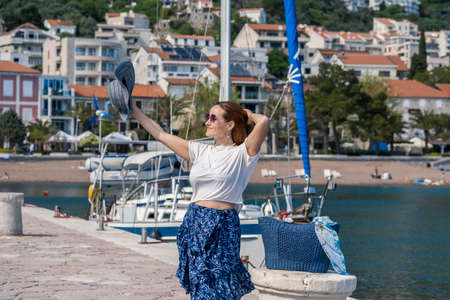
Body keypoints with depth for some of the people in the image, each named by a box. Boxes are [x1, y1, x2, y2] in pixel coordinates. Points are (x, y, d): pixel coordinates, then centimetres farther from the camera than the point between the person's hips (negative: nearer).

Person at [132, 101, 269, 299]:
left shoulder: (242, 154, -2)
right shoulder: (200, 151, 13)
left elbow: (263, 121, -19)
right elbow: (160, 135, 17)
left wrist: (248, 115, 3)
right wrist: (132, 108, 18)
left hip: (222, 229, -5)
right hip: (195, 225, 5)